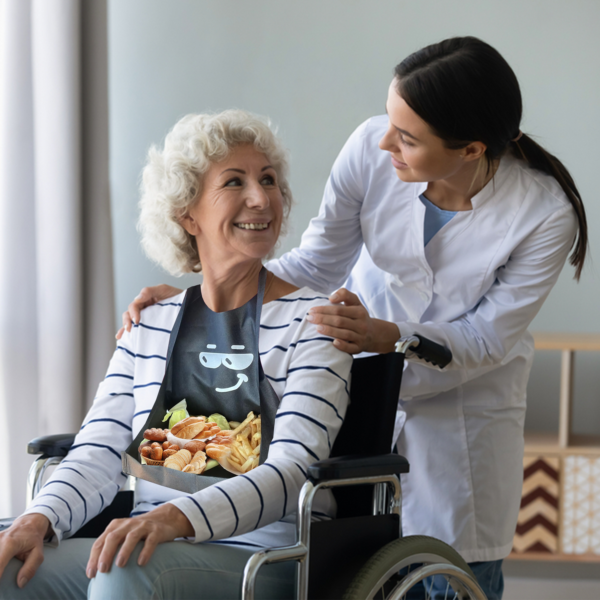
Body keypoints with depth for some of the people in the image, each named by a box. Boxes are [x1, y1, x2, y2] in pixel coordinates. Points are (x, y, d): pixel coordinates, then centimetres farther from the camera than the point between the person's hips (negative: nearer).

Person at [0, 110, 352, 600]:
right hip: (145, 545, 4)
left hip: (261, 551, -4)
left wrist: (178, 518, -29)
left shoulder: (312, 320, 1)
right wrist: (40, 519, -15)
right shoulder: (147, 329, 16)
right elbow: (99, 455, 8)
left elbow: (292, 470, -11)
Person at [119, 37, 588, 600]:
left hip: (467, 405, -1)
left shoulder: (546, 213, -26)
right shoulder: (371, 149, -22)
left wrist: (384, 337, -35)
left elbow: (487, 337, -17)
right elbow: (317, 264, -8)